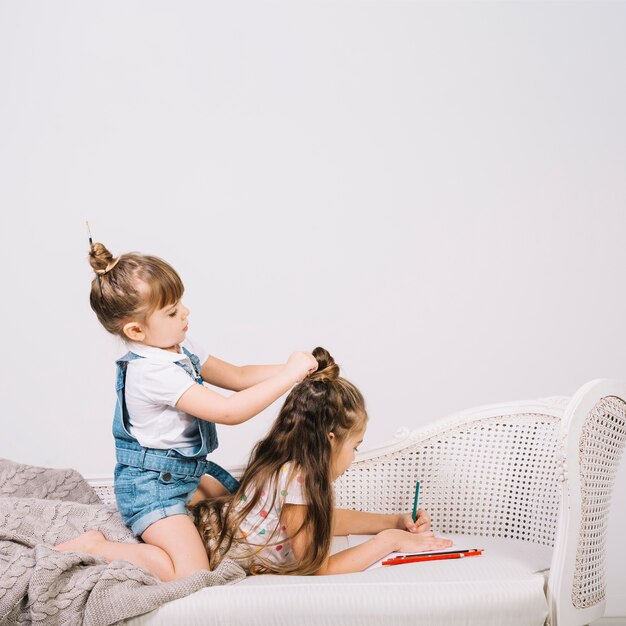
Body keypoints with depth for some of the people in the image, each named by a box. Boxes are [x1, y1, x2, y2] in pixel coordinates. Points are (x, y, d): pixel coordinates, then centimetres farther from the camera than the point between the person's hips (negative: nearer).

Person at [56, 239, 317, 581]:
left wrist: (291, 368, -6)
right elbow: (229, 411, -31)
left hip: (186, 469, 10)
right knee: (191, 574, -19)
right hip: (151, 484, -10)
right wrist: (288, 375, -27)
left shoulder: (180, 349, 0)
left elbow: (237, 376, 8)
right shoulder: (154, 372, -29)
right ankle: (93, 546, -6)